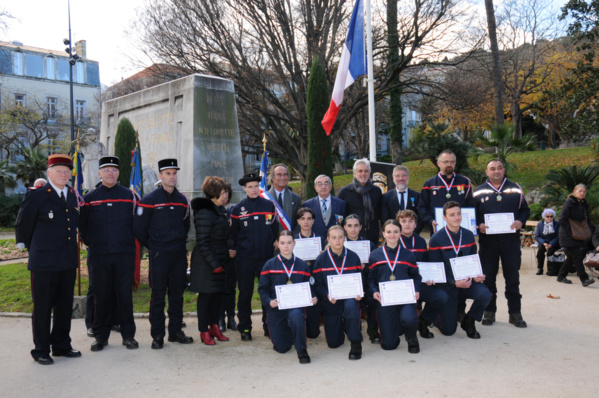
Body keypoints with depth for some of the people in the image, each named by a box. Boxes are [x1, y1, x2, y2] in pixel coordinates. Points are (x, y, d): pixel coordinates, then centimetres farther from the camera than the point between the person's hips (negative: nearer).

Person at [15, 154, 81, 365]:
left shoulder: (72, 195, 9)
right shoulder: (36, 196, -7)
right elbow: (22, 227, 1)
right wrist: (35, 249, 10)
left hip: (68, 261, 5)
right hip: (44, 263, -5)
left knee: (65, 306, 13)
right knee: (43, 307, 5)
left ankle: (61, 345, 26)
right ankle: (41, 350, 17)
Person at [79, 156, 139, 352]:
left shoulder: (130, 196, 6)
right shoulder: (90, 198, 6)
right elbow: (82, 225, 12)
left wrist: (129, 241, 9)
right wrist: (91, 243, 10)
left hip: (125, 254, 0)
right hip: (98, 255, 0)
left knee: (125, 295, 3)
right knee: (101, 296, 5)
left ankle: (128, 335, 14)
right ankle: (100, 336, 17)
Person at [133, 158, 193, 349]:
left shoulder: (182, 200, 10)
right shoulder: (149, 200, -5)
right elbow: (139, 228, -2)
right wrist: (152, 246, 4)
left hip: (180, 254, 5)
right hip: (159, 255, -4)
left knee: (177, 294, 9)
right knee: (158, 295, -1)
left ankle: (175, 331, 20)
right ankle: (157, 335, 8)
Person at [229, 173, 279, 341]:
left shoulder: (269, 205, 5)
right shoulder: (238, 209, 2)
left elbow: (275, 228, 13)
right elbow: (233, 232, 7)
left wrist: (274, 243, 6)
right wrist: (232, 248, 0)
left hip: (266, 256, 1)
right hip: (244, 258, -1)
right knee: (245, 293, 6)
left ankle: (268, 326, 18)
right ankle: (244, 328, 17)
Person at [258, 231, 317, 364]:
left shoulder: (302, 265, 7)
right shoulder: (270, 265, 2)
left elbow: (309, 287, 9)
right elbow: (262, 289, 1)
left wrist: (313, 299, -12)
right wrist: (269, 301, -18)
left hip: (296, 305, 0)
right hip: (276, 308, 1)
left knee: (296, 316, -39)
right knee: (281, 348, 2)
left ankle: (302, 351, -17)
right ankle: (288, 332, 38)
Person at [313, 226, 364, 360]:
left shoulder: (353, 257, 0)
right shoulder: (321, 259, -3)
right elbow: (318, 284, -4)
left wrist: (359, 293, -16)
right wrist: (327, 296, -22)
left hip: (349, 297, 0)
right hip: (330, 303, 1)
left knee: (351, 306, -39)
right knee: (333, 343, 2)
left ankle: (356, 344, -22)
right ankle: (341, 325, 38)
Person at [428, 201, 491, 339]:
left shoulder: (468, 235, 4)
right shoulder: (436, 239, -11)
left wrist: (478, 275, -11)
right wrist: (454, 283, -24)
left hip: (466, 281, 4)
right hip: (446, 285, -4)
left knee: (485, 294, -29)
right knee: (449, 330, -5)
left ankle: (468, 322, 1)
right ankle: (429, 314, 30)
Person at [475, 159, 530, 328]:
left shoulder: (515, 189, 9)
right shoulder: (479, 191, 6)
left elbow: (525, 209, 12)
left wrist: (520, 221, -7)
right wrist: (479, 225, -12)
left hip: (511, 238, 1)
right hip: (488, 240, 0)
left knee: (512, 276, 5)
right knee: (488, 277, 5)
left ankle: (515, 313, 15)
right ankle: (489, 312, 17)